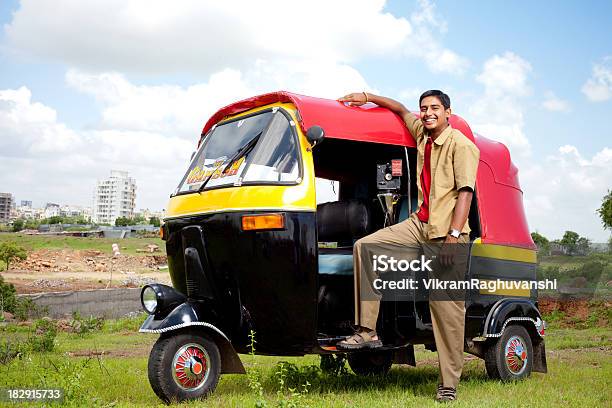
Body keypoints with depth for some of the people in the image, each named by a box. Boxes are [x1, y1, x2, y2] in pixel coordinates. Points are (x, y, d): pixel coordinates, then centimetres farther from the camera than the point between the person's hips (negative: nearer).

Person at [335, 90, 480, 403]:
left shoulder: (461, 145, -8)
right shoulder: (422, 134, 14)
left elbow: (465, 191, -16)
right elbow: (401, 110, 34)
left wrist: (453, 235, -24)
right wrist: (368, 97, 28)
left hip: (445, 233, -7)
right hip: (419, 224, 8)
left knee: (447, 307, -7)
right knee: (365, 246, -5)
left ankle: (449, 383, 0)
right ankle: (367, 331, -5)